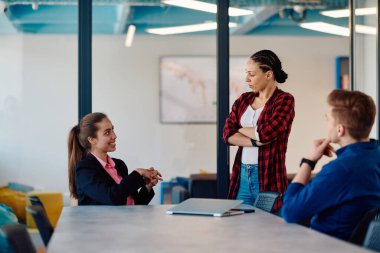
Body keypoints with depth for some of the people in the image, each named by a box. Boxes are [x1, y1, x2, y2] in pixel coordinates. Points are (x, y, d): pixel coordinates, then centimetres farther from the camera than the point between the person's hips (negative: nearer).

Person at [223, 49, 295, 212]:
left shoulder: (284, 100, -4)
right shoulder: (244, 100, 12)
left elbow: (266, 133, -18)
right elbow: (227, 134, 1)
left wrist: (241, 130, 0)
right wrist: (255, 142, -14)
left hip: (269, 178, -5)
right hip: (241, 176, 5)